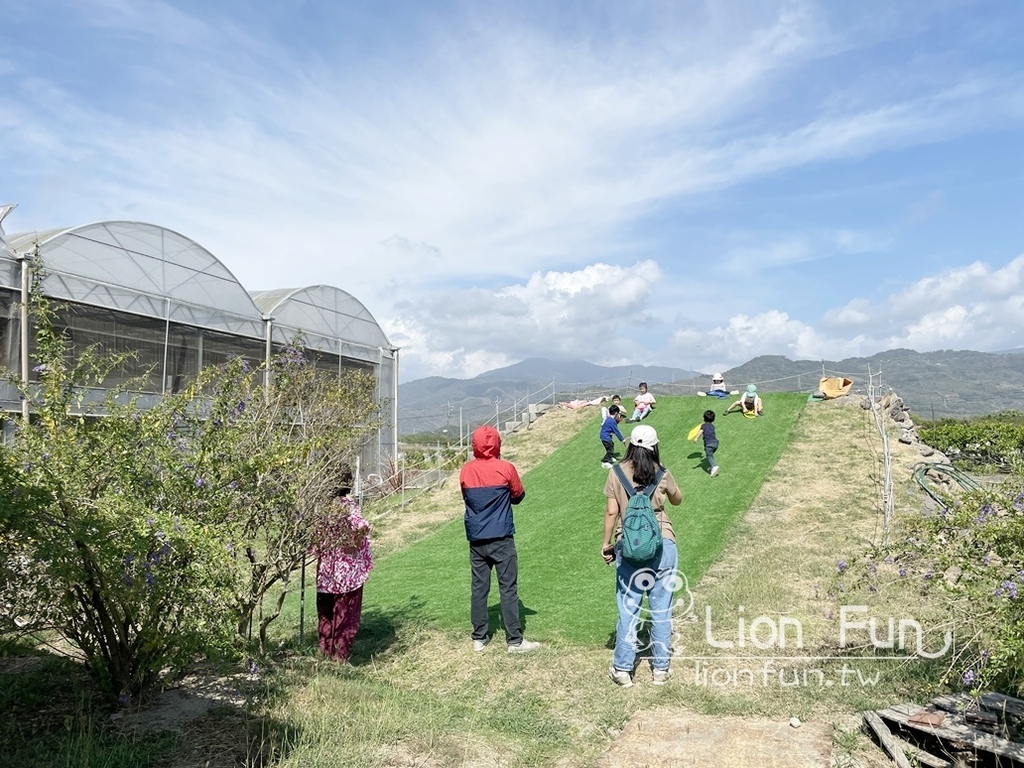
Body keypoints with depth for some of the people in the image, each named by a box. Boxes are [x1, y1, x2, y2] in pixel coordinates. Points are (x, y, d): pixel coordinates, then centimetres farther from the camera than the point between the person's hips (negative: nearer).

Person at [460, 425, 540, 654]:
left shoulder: (466, 470, 0)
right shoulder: (506, 468, -11)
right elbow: (518, 496, 4)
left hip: (476, 539, 4)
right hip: (501, 539, -4)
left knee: (478, 588, 10)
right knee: (508, 589, 2)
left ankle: (479, 638, 18)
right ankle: (515, 641, 7)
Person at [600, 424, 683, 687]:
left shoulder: (617, 473, -3)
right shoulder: (662, 474, -1)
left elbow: (611, 512, -3)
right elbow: (677, 500, 17)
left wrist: (606, 543, 7)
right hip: (662, 545, 1)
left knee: (628, 609, 8)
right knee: (661, 609, 10)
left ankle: (623, 669, 14)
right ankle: (661, 668, 20)